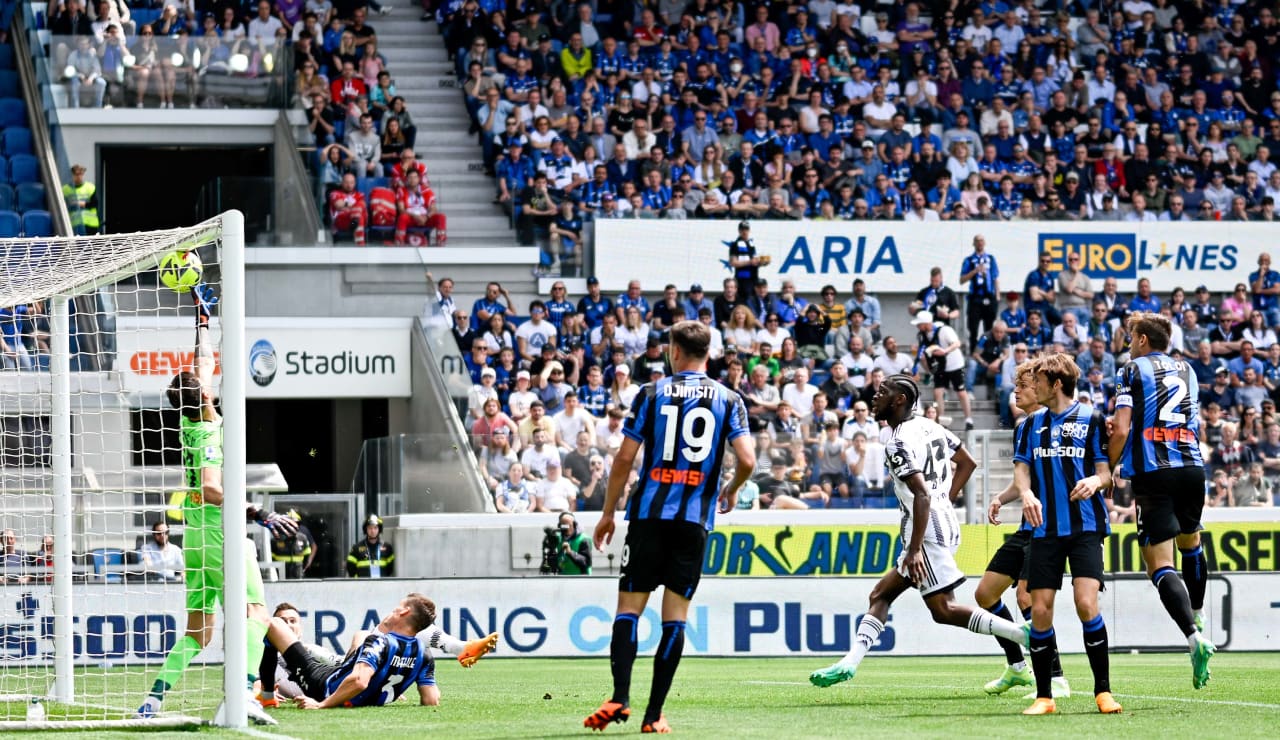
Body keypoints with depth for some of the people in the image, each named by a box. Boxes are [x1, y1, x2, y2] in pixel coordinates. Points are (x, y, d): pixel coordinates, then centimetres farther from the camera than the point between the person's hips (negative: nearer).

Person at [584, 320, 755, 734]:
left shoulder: (652, 393, 2)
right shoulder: (728, 400, 5)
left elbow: (625, 458, 0)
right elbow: (747, 460, -5)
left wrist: (607, 514, 9)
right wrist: (732, 491, 18)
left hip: (649, 514, -1)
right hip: (695, 518, 1)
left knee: (629, 607, 3)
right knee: (675, 616, 4)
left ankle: (620, 697, -14)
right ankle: (654, 714, 0)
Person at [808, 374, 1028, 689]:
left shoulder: (899, 442, -15)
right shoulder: (928, 427, 12)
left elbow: (922, 494, -25)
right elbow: (967, 463, 22)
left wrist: (915, 549, -26)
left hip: (928, 530, -10)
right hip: (946, 524, 10)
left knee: (944, 609, -7)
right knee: (881, 594, 12)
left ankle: (1023, 634, -12)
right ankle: (851, 661, 9)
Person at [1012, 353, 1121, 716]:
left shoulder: (1092, 419, 3)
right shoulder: (1033, 423, 14)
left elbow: (1106, 471, 2)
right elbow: (1021, 468, 9)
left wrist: (1095, 481, -21)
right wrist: (1026, 494, -12)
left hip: (1085, 526, -4)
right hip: (1044, 529, 4)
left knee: (1086, 604, -16)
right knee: (1040, 610, -2)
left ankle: (1103, 690, -5)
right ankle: (1044, 696, 7)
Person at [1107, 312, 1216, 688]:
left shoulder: (1133, 370, 3)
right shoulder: (1186, 371, 19)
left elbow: (1121, 430, -7)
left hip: (1152, 473, -5)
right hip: (1191, 467, 5)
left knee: (1161, 565, -8)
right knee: (1191, 543, 31)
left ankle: (1193, 635, -27)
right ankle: (1198, 615, 45)